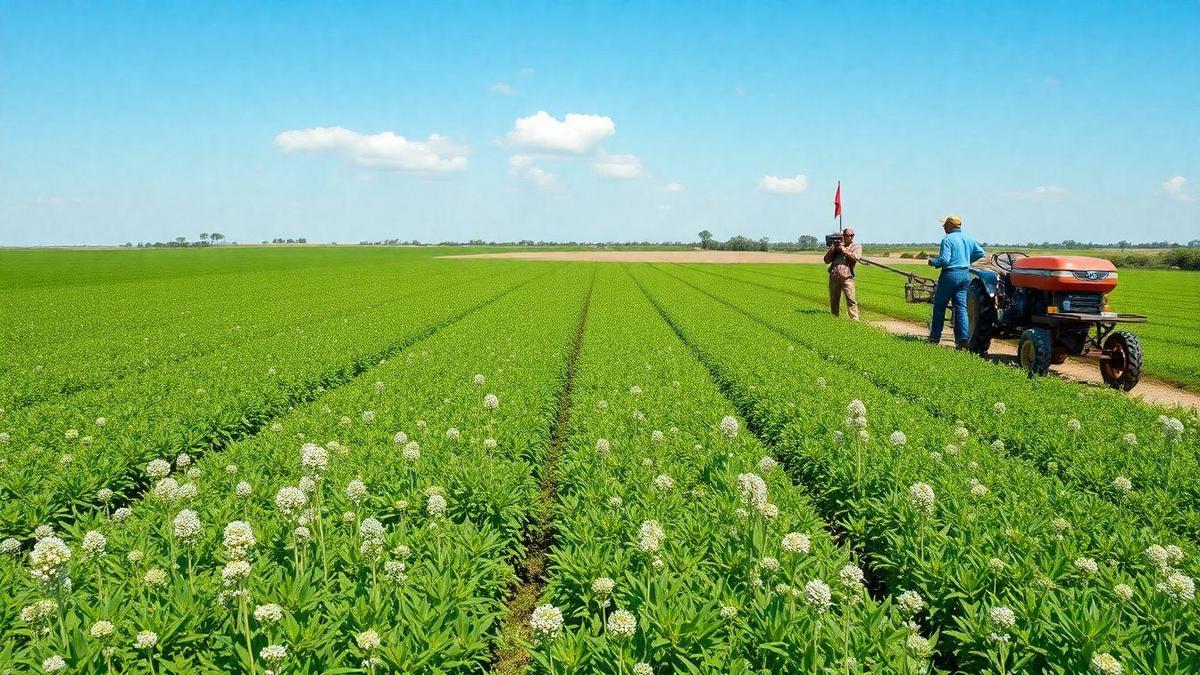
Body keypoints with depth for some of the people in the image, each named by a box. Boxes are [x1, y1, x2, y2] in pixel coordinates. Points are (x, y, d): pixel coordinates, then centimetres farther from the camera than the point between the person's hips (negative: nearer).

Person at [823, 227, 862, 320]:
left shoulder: (856, 247, 13)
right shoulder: (835, 247, 18)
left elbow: (855, 257, -7)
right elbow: (826, 260, 11)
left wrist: (843, 249, -8)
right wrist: (832, 249, -1)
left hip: (847, 277, -3)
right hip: (834, 277, 3)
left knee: (851, 300, -11)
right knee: (834, 300, 7)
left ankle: (855, 319, -11)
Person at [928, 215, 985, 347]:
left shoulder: (947, 239, -12)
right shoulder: (968, 239, 11)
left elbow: (944, 260, -19)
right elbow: (981, 252, 15)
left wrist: (932, 261, -2)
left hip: (950, 274, -6)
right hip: (965, 275, 6)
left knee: (939, 306, 7)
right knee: (961, 307, 3)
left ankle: (935, 337, 14)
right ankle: (963, 339, -7)